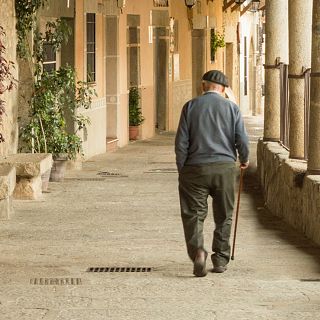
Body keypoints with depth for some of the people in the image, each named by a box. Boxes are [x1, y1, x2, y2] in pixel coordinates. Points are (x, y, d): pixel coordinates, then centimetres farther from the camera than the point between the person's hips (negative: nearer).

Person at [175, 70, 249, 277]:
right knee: (223, 216, 13)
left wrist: (182, 169, 7)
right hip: (225, 167, 1)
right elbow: (242, 140, -1)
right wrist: (244, 159, 18)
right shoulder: (232, 108, 3)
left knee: (194, 214, 1)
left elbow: (181, 142, -1)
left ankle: (198, 251, -21)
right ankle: (221, 259, 15)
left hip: (196, 167, -1)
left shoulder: (190, 106, 2)